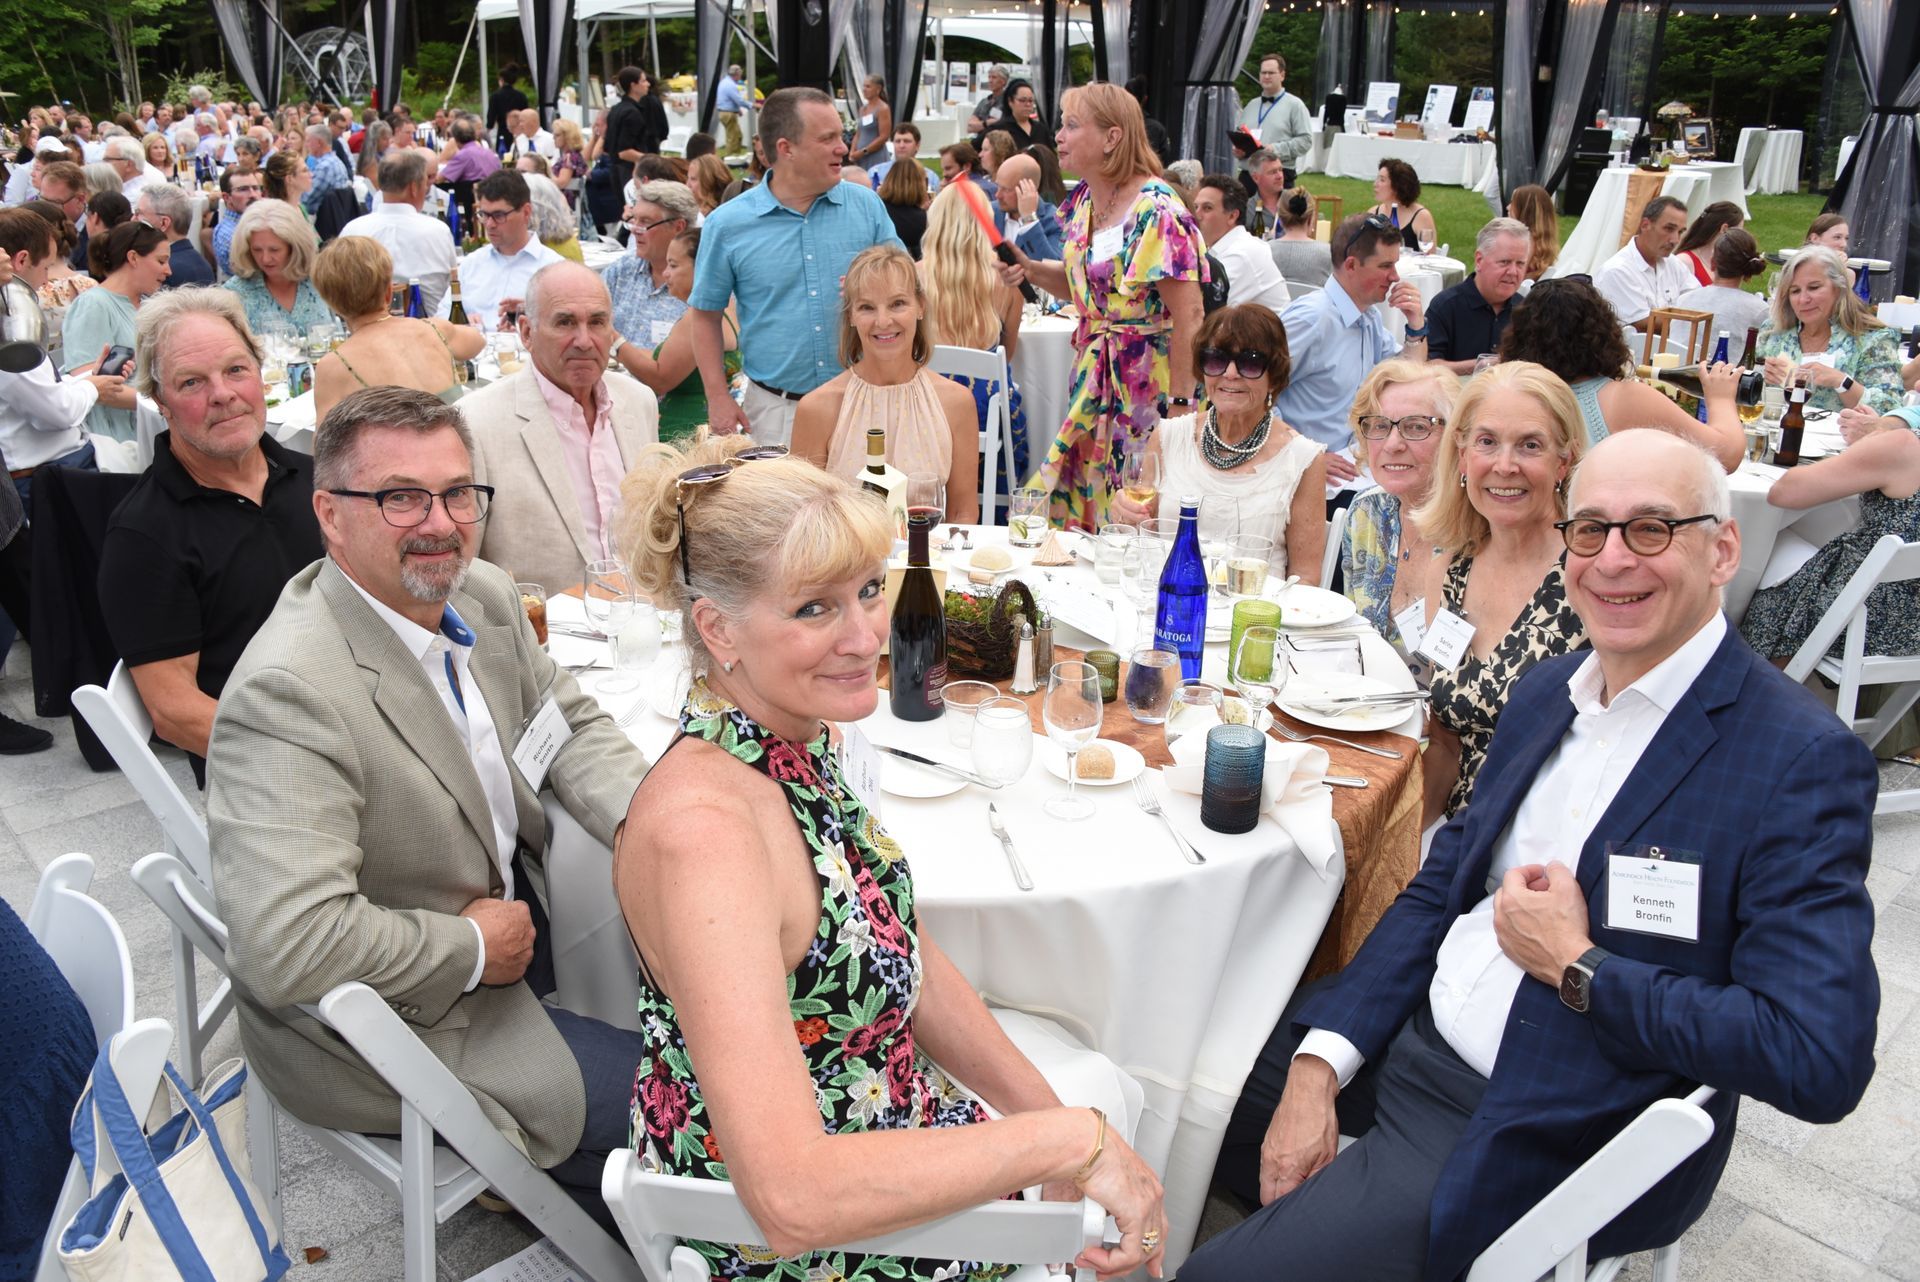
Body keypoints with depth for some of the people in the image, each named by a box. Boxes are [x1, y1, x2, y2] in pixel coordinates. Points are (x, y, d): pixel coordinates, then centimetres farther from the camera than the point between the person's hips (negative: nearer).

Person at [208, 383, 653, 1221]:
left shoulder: (484, 596, -4)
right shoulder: (291, 689, -31)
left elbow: (568, 724, 9)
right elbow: (288, 947, -36)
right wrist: (473, 946, -22)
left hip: (508, 919, 8)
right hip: (395, 1026, -8)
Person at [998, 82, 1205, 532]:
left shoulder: (1156, 211, -19)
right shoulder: (1083, 200, 7)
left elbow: (1188, 317, -21)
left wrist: (1181, 403, -21)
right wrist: (1031, 269, 2)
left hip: (1146, 383, -8)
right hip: (1093, 374, 8)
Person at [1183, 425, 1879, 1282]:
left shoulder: (1803, 760, -17)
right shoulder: (1546, 690, 6)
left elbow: (1822, 1060, -24)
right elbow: (1441, 888, 7)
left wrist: (1576, 967, -17)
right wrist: (1318, 1064, -5)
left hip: (1537, 1137, -7)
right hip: (1402, 1040, 7)